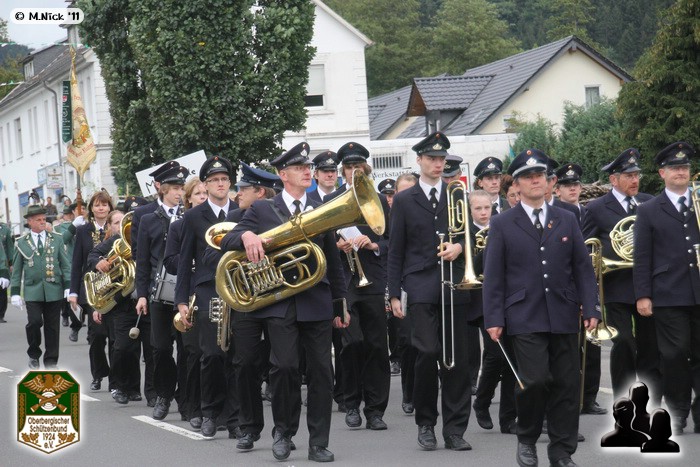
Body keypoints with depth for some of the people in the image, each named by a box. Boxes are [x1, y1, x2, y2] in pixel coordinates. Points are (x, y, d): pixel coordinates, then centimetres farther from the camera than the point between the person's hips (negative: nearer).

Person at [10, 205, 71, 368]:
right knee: (34, 322, -15)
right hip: (32, 292, -1)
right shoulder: (22, 243, 7)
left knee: (52, 327, 3)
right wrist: (15, 292, 2)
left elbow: (65, 265, 8)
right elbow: (16, 270, 8)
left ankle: (51, 362, 12)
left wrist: (68, 287, -2)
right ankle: (34, 355, 7)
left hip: (54, 291, 1)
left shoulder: (56, 240, 9)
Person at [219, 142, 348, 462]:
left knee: (321, 372, -1)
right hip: (279, 302, -2)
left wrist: (340, 302, 16)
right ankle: (283, 431, 5)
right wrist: (246, 235, -22)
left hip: (316, 303, 2)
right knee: (285, 364, -16)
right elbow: (226, 242, 1)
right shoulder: (261, 210, 6)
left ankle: (318, 443, 6)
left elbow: (333, 261, 18)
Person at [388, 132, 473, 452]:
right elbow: (396, 251, 7)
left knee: (457, 359, -1)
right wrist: (394, 293, 2)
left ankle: (455, 429, 5)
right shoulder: (404, 201, 7)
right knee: (427, 352, -12)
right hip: (421, 287, -2)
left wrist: (459, 246, -7)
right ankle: (425, 423, 3)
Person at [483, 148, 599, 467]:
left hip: (564, 317, 3)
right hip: (525, 318, -3)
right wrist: (494, 319, -5)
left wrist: (591, 309, 1)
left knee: (566, 385, 2)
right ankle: (527, 439, 9)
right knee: (535, 380, -14)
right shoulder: (502, 225, 4)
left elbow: (583, 269, 10)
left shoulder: (567, 221, 11)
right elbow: (493, 276, 2)